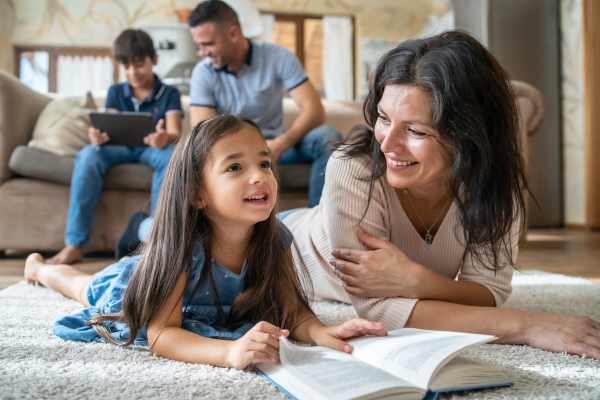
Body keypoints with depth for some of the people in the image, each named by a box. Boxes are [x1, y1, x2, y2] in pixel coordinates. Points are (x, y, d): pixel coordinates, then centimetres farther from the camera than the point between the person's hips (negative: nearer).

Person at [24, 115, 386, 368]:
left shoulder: (273, 238, -34)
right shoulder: (182, 246, -47)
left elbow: (293, 310, -29)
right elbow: (160, 335, -48)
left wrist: (321, 332, -52)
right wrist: (231, 352, -65)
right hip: (136, 285, -2)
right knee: (85, 288, 30)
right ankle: (39, 266, 59)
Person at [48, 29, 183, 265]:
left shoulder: (169, 94, 2)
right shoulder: (115, 92, 11)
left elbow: (174, 132, -13)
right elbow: (108, 128, 0)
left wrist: (165, 138, -40)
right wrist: (98, 136, -27)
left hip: (152, 147, -2)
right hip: (120, 148, 2)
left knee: (171, 155, -38)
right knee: (88, 154, -31)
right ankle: (74, 245, -34)